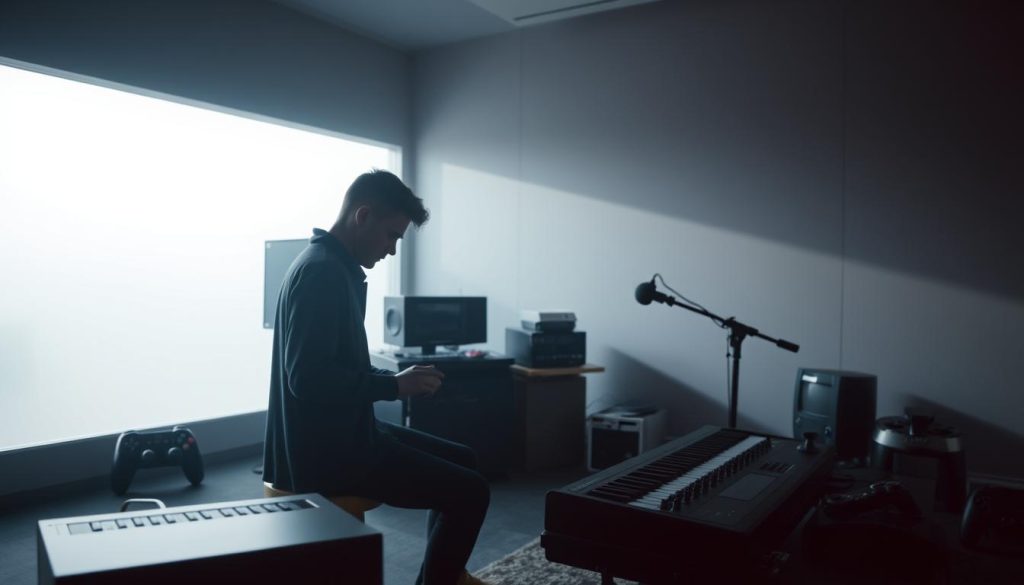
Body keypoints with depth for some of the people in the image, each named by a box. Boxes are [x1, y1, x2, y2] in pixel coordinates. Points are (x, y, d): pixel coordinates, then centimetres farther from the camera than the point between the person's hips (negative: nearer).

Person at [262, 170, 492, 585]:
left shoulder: (336, 269, 13)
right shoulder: (321, 271, -20)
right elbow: (307, 377, -27)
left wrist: (397, 379, 5)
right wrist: (395, 386, -18)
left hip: (343, 434, 11)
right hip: (327, 450, -10)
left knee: (461, 460, 18)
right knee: (470, 491, -10)